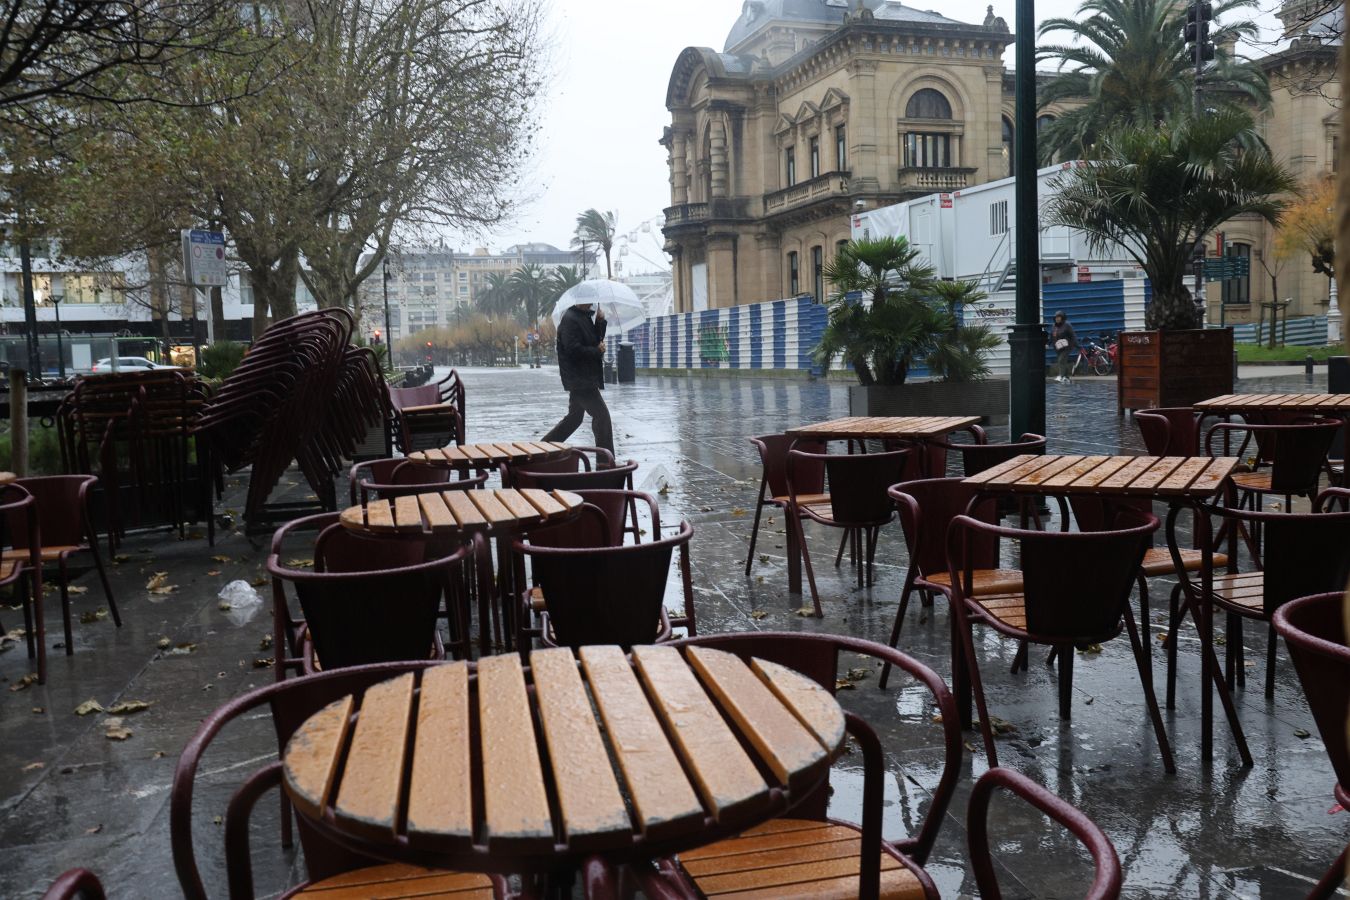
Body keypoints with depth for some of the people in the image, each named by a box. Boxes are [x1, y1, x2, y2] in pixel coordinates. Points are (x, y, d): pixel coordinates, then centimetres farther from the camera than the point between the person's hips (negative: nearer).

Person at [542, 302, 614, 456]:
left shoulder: (585, 316, 15)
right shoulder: (570, 319, -15)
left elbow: (597, 339, 19)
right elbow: (573, 349, -23)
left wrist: (601, 321, 3)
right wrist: (597, 351, -14)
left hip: (584, 378, 10)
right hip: (580, 379, -10)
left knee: (574, 417, 18)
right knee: (602, 414, -9)